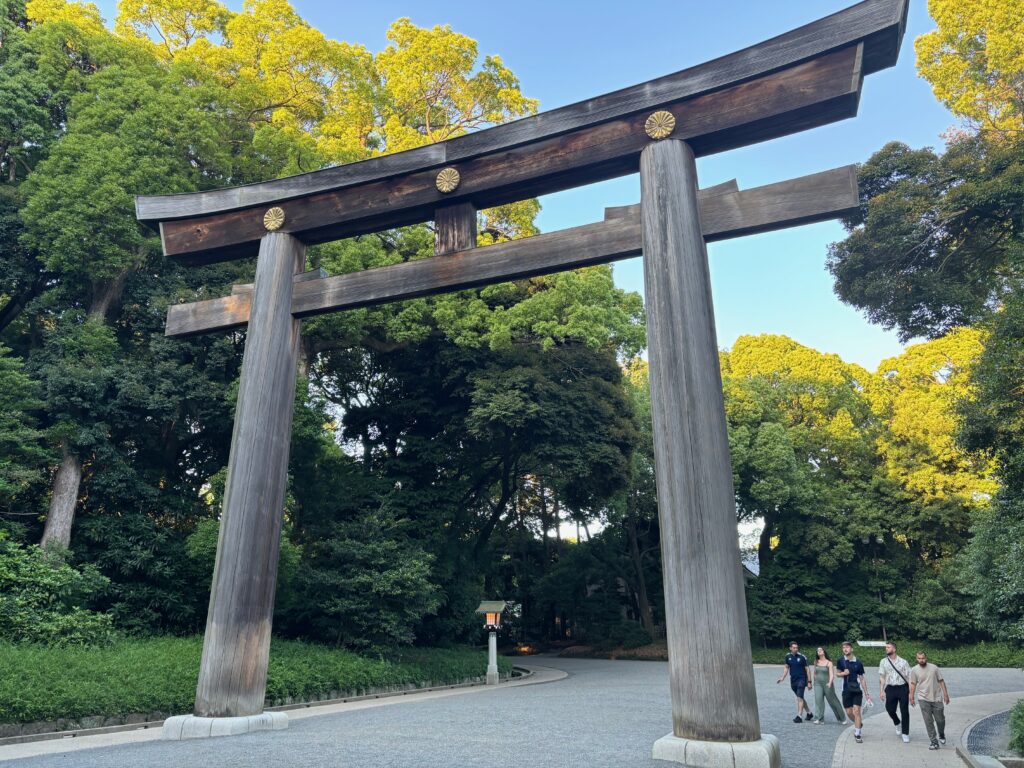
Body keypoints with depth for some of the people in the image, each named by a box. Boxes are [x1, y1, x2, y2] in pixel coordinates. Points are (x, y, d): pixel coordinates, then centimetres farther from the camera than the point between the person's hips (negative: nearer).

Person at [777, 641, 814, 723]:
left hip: (801, 679, -5)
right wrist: (783, 678, -3)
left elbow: (807, 669, -6)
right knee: (800, 698, 16)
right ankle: (809, 713, 32)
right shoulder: (788, 656, 2)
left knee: (799, 697, -13)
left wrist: (809, 682, -6)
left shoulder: (802, 657, -10)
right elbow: (786, 667, 8)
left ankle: (799, 716, -13)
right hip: (793, 680, 5)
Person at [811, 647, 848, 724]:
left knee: (833, 701, 7)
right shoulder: (816, 662, 7)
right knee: (818, 700, -11)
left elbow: (831, 674, -14)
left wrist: (830, 682, -29)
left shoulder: (829, 663, -5)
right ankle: (821, 720, -8)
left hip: (827, 684, -3)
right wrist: (814, 681, 18)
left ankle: (842, 718, 28)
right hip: (818, 684, 3)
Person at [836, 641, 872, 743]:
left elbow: (862, 679, 3)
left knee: (856, 711, -9)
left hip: (857, 690, -2)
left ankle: (857, 735, 0)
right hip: (846, 691, 2)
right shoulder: (841, 661, -1)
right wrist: (843, 673, -14)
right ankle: (859, 724, 37)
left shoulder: (858, 662, -4)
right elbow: (837, 673, 9)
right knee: (849, 712, 7)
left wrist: (867, 694, 4)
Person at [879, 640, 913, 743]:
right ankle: (897, 723, 33)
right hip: (890, 688, 2)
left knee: (904, 711, 1)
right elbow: (882, 677, 5)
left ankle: (905, 733, 16)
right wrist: (881, 691, -1)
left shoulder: (903, 662, 0)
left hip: (903, 688, -2)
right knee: (890, 709, 0)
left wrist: (911, 692, -6)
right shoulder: (883, 662, 5)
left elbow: (909, 678, 0)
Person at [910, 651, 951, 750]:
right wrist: (912, 698, 3)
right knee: (929, 721, -2)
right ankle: (933, 741, 7)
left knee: (940, 720, 9)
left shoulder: (934, 668, -4)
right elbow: (913, 684, 3)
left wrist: (946, 695, 0)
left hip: (937, 698, 1)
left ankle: (941, 735, 37)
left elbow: (941, 681, 3)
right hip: (924, 699, 0)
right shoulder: (914, 670, -4)